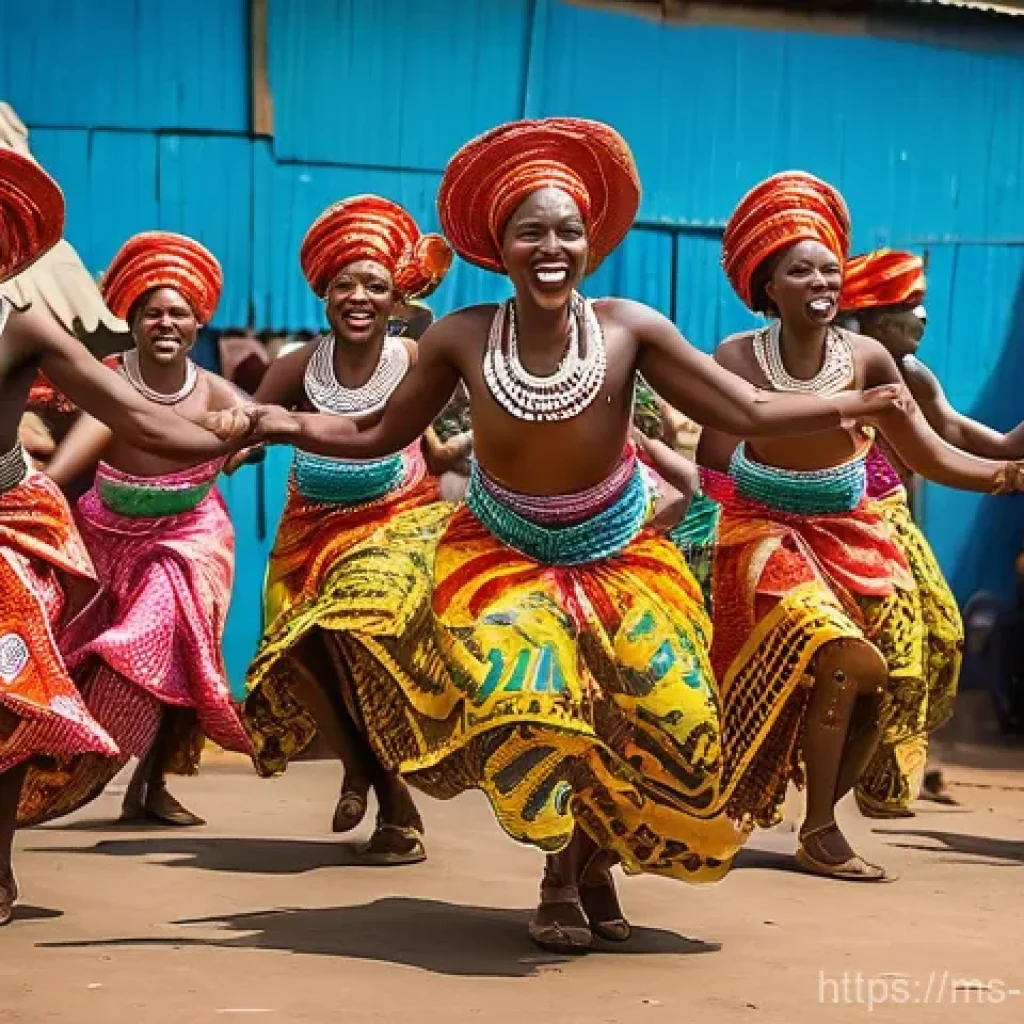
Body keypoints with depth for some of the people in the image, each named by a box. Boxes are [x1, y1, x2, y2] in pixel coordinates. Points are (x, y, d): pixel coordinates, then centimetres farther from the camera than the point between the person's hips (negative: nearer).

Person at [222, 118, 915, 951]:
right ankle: (563, 875, 5)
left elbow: (748, 413, -16)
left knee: (671, 722, -9)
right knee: (520, 699, -22)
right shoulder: (461, 340, -16)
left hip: (618, 560, 1)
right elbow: (378, 435, -6)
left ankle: (596, 860, 21)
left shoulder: (628, 329, -17)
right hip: (502, 557, -1)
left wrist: (860, 404, -26)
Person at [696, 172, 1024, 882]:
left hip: (850, 534, 4)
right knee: (837, 657, -23)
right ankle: (819, 832, -8)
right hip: (768, 532, -4)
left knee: (886, 678, -3)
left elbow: (932, 457, -9)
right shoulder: (739, 358, -15)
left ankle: (823, 813, 18)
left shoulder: (867, 358, -8)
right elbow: (713, 466, -15)